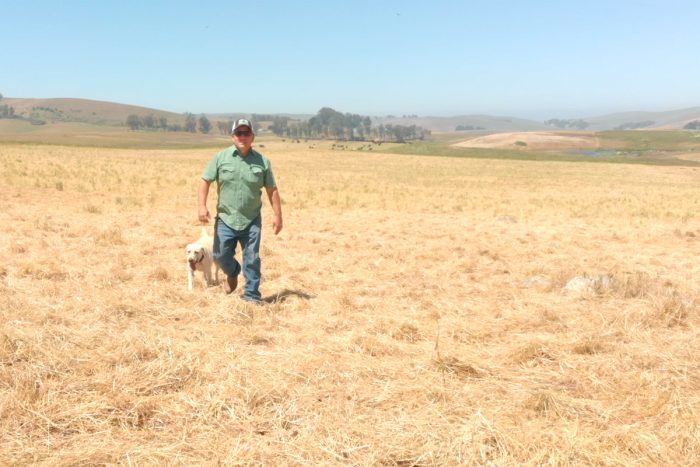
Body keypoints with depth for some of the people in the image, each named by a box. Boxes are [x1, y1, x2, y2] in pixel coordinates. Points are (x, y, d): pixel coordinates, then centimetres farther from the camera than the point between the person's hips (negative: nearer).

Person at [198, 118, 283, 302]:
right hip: (225, 219, 0)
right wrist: (202, 205, -13)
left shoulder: (262, 161, 0)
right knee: (220, 255, 4)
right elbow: (205, 181, -1)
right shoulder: (220, 158, -2)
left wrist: (277, 215, -1)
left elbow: (272, 190, 4)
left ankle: (251, 295, 14)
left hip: (252, 221, 0)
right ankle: (233, 273, 37)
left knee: (252, 258, 2)